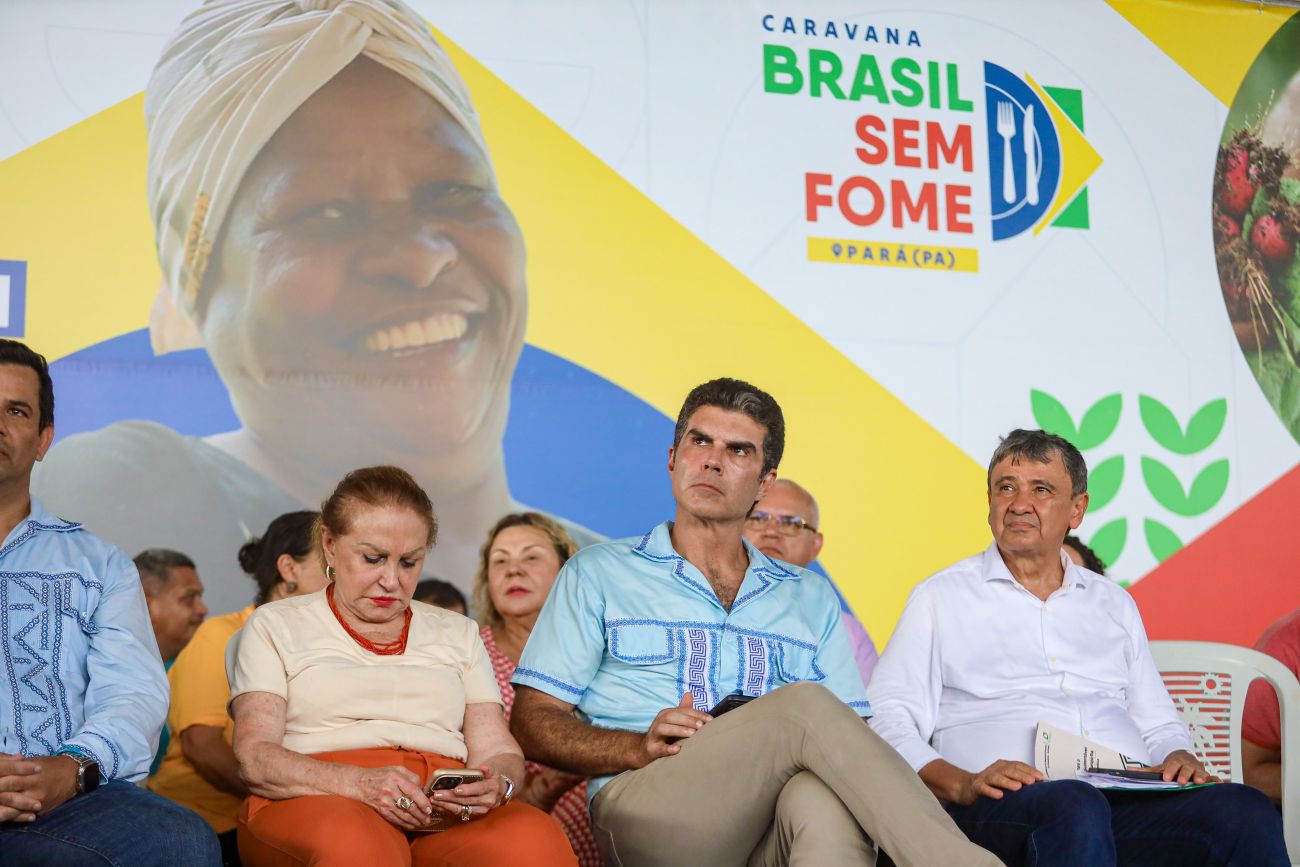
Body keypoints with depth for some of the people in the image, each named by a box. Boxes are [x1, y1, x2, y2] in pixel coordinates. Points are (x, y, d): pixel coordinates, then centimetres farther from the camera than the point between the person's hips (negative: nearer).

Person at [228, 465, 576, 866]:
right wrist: (360, 783, -19)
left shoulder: (458, 633, 25)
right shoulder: (276, 626, 15)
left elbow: (498, 751, 16)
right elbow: (254, 756, 0)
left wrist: (496, 785, -11)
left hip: (449, 816, 2)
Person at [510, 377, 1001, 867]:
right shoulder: (597, 574, 17)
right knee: (805, 707, -30)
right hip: (646, 815, -2)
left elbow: (848, 739, 18)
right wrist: (641, 748, -10)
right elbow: (532, 722, 9)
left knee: (822, 799, -38)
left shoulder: (812, 599, 25)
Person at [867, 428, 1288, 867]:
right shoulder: (940, 598, 14)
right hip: (1003, 808, -4)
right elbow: (890, 723, 4)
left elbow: (1158, 725, 30)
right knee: (1074, 807, -40)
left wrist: (1180, 761, 5)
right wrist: (962, 784, -14)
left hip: (1128, 799, 4)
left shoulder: (1114, 603, 27)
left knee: (1246, 811, -27)